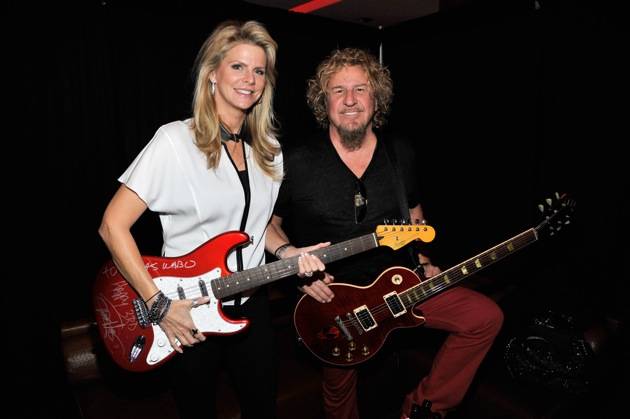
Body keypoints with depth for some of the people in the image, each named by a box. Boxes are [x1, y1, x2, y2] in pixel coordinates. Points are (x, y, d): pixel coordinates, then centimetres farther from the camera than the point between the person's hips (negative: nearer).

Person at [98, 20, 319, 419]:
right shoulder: (176, 139, -16)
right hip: (188, 314, -4)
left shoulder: (269, 150, 2)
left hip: (251, 305, 5)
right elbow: (113, 225, -16)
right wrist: (160, 303, -19)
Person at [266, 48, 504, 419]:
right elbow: (268, 221, 0)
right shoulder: (298, 163, -13)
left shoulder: (401, 154, -1)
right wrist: (290, 256, -16)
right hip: (332, 296, -2)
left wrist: (424, 263, 4)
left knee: (486, 317, -9)